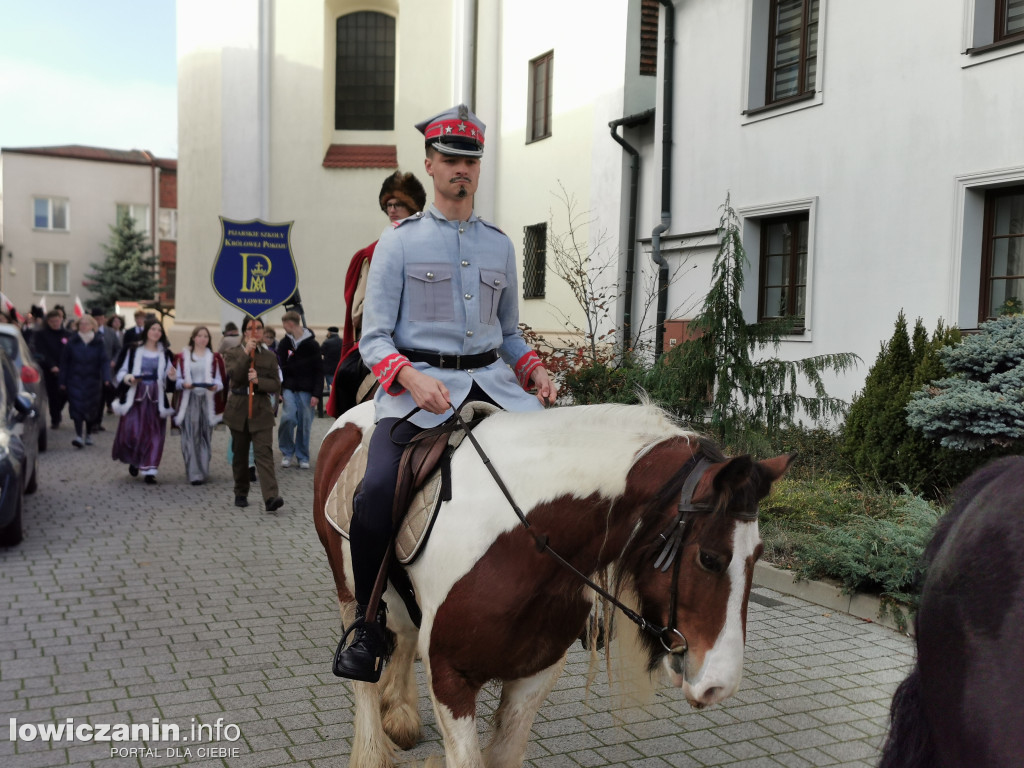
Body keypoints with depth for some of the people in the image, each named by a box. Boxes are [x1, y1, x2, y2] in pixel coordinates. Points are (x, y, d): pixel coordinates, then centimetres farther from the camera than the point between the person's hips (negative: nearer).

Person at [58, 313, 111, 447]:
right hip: (75, 380, -1)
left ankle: (88, 434, 26)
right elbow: (64, 362, 4)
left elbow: (104, 361, -3)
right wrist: (63, 381, 2)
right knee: (77, 407, -11)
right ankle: (79, 436, -16)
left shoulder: (98, 343, 1)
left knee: (91, 409, 9)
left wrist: (106, 378, -17)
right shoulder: (72, 343, 2)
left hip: (92, 381, 1)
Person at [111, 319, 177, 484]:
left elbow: (169, 379, 12)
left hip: (156, 399, 2)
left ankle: (149, 471, 3)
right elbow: (121, 372, 6)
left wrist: (172, 377, -11)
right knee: (131, 432, -7)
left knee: (154, 435, -2)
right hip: (135, 397, -2)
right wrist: (129, 378, -15)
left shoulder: (165, 354, 10)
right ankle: (133, 460, 23)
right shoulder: (134, 350, 4)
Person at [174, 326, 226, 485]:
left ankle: (203, 471, 13)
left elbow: (220, 380, 8)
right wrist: (184, 384, -14)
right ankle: (194, 473, -8)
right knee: (191, 437, -8)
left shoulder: (214, 358, 11)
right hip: (189, 401, -1)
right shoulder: (183, 357, 8)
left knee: (205, 437, 3)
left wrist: (215, 386, -13)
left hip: (208, 401, 2)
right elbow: (177, 379, 7)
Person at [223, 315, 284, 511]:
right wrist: (246, 353, -17)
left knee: (264, 452, -13)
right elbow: (234, 376, -13)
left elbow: (276, 385, 3)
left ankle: (271, 497, -24)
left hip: (261, 410, -1)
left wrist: (258, 381, -15)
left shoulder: (270, 356, 8)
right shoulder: (233, 353, 5)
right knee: (240, 454, 11)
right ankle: (241, 494, 27)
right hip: (238, 409, 1)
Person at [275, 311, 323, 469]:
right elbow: (279, 368, 8)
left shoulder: (312, 344, -2)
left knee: (304, 423, 2)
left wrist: (316, 394, -9)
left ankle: (302, 457, 16)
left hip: (306, 390, -2)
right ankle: (287, 452, 5)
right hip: (289, 388, 2)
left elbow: (319, 371, -2)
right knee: (288, 418, -14)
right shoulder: (285, 344, 6)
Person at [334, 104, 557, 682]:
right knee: (377, 493, -28)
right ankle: (369, 627, -4)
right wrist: (414, 378, -20)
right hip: (417, 384, -4)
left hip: (493, 382, 4)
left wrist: (537, 373, 2)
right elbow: (374, 337, 0)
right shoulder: (400, 241, 5)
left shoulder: (500, 244, 16)